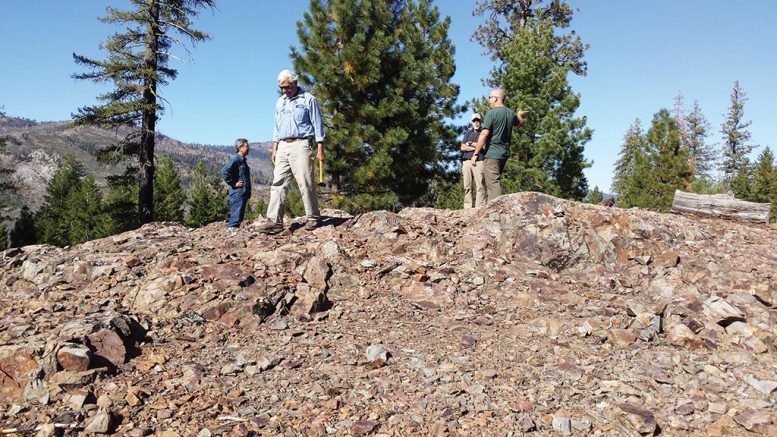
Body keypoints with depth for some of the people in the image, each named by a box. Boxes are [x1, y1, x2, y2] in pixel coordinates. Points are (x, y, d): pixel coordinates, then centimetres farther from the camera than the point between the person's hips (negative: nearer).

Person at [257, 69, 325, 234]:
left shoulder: (309, 100, 1)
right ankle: (275, 221, -4)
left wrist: (320, 149, -8)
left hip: (300, 145, -6)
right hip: (283, 147, 6)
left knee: (305, 183, -8)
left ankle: (313, 218, 2)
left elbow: (317, 125, -2)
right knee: (278, 183, -2)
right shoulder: (280, 102, 19)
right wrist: (274, 149, 16)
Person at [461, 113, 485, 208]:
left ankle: (479, 208, -16)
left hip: (479, 162, -3)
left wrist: (471, 144, 3)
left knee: (480, 186, -12)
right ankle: (467, 208, -4)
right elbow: (463, 147, 9)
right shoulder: (468, 133, 22)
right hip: (467, 161, 3)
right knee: (467, 186, -3)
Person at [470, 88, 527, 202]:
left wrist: (475, 154, -15)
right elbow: (521, 123, 32)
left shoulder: (491, 113, -10)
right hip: (505, 154, 8)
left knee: (493, 185, -11)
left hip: (492, 154, -8)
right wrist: (520, 116, 55)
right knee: (495, 182, 16)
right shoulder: (511, 113, 11)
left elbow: (484, 134, -17)